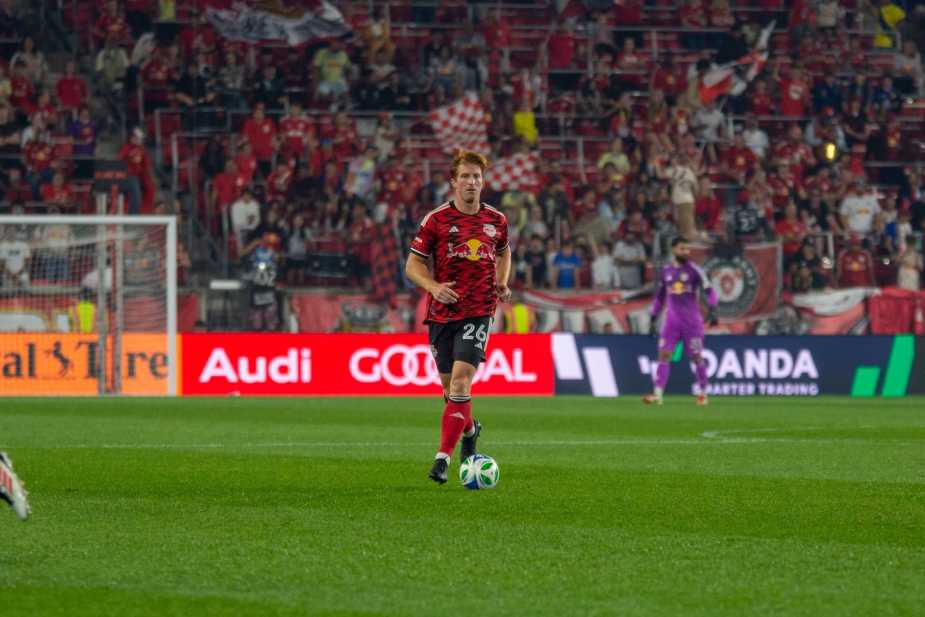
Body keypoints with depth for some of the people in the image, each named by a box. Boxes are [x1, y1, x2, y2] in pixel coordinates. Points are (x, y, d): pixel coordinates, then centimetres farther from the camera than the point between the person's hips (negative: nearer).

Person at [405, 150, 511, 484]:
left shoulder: (496, 220, 6)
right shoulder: (435, 220, -2)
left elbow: (503, 253, 26)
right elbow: (413, 264, 1)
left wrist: (502, 282, 7)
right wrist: (434, 287, -17)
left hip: (478, 310, -1)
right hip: (442, 312, 1)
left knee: (461, 380, -16)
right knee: (449, 385, 9)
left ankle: (443, 458, -16)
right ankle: (469, 430, 42)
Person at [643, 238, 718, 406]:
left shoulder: (694, 270, -3)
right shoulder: (666, 271, 9)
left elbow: (708, 291, -7)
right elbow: (659, 296, 19)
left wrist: (712, 310, -20)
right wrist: (653, 318, 16)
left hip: (692, 321, -3)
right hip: (671, 319, 3)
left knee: (696, 357, 1)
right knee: (664, 354, -8)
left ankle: (702, 393, 16)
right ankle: (657, 394, -12)